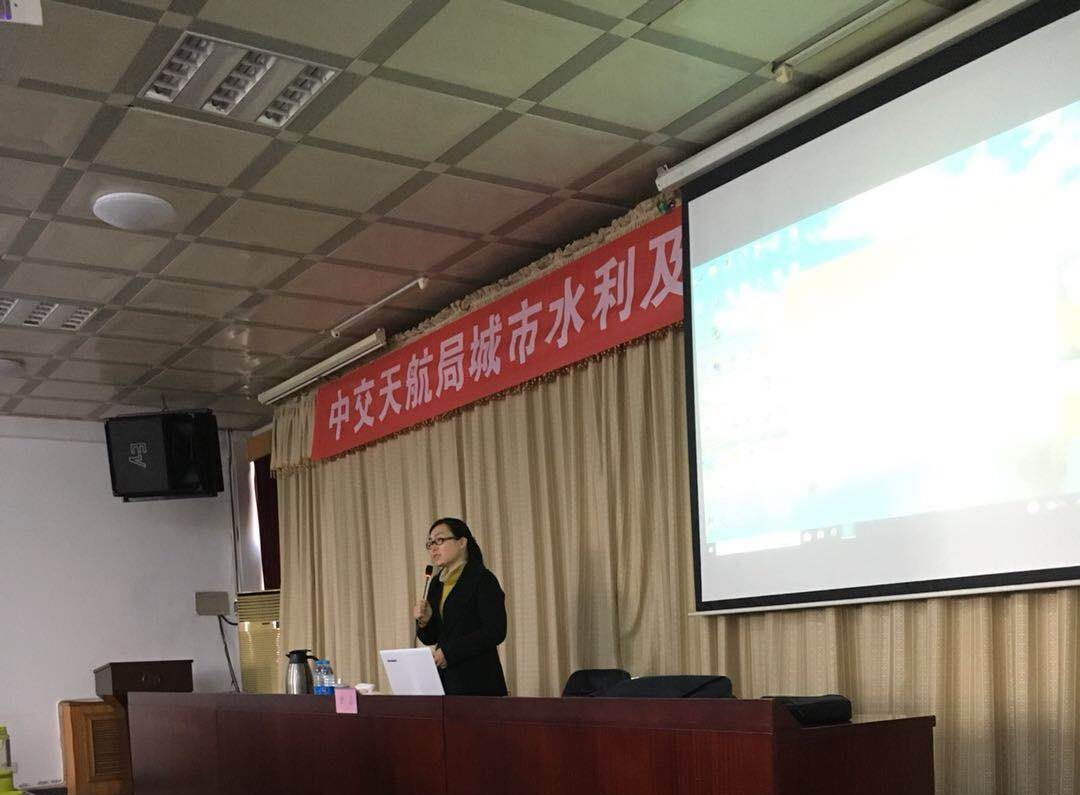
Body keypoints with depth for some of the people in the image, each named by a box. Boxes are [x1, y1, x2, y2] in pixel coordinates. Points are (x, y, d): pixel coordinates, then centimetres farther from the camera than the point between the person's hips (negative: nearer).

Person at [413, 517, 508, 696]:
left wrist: (449, 652, -16)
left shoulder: (483, 580, -6)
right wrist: (424, 621, -3)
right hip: (443, 679, 6)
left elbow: (495, 632, -15)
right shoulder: (436, 584, 16)